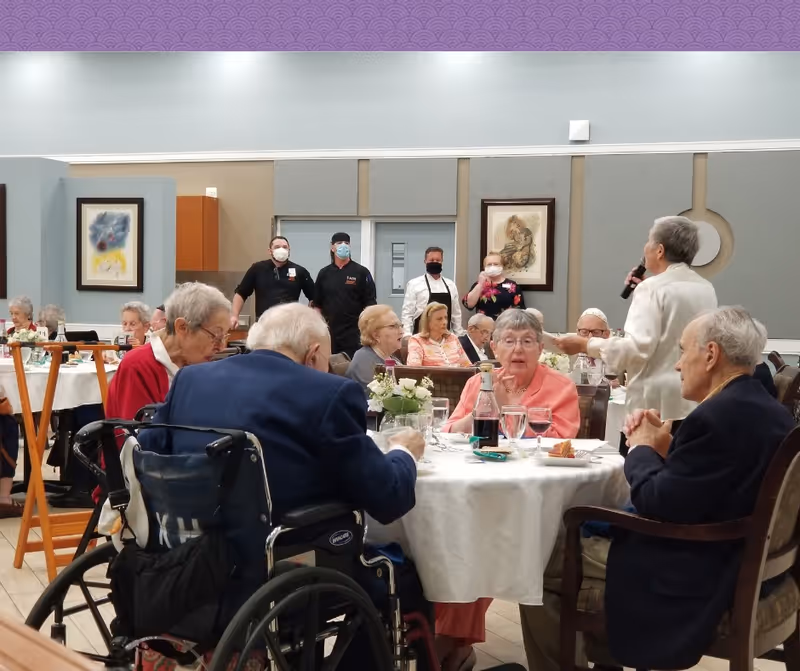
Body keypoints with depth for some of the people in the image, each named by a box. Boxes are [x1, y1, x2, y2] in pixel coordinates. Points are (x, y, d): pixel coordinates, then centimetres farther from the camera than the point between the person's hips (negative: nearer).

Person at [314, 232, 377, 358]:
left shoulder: (361, 272, 0)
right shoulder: (324, 273, 9)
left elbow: (369, 303, -2)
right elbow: (317, 305, 12)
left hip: (354, 333, -3)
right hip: (329, 333, 3)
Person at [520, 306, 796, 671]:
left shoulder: (718, 416, -24)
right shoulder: (767, 409, 6)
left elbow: (658, 506, -23)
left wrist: (643, 449, -7)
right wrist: (662, 445, -1)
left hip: (693, 579, -10)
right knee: (590, 530, 26)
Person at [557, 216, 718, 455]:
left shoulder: (653, 288, -10)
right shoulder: (706, 289, 12)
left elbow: (638, 347, -21)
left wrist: (585, 345, -14)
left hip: (656, 405, -7)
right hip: (696, 404, 7)